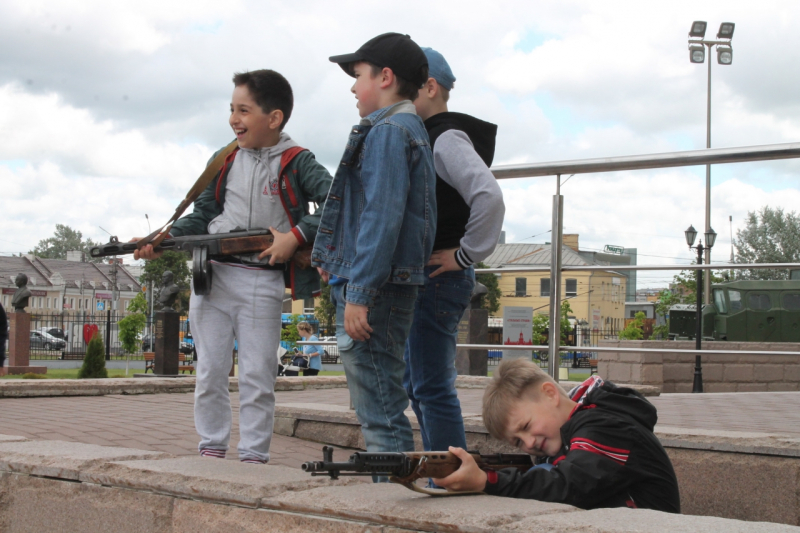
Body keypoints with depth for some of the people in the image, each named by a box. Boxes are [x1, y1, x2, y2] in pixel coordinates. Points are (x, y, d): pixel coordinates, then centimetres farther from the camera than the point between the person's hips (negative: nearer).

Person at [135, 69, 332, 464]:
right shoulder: (226, 162, 8)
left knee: (257, 376, 2)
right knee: (210, 372, 7)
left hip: (262, 283, -4)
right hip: (213, 275, 4)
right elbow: (202, 215, 12)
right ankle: (211, 448, 18)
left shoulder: (296, 163, -3)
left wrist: (296, 235, -18)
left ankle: (254, 455, 9)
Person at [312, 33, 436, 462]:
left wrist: (359, 294, -22)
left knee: (381, 411, -9)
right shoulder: (409, 129, 21)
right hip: (387, 288, 11)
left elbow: (381, 217, -20)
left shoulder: (388, 131, -11)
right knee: (382, 408, 16)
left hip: (374, 288, -11)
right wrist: (334, 262, 22)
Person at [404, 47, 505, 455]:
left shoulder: (448, 139, -14)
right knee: (415, 385, 16)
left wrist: (464, 255, -19)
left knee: (431, 387, -7)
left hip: (440, 279, -10)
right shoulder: (423, 138, 17)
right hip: (419, 279, 10)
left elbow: (489, 197, -28)